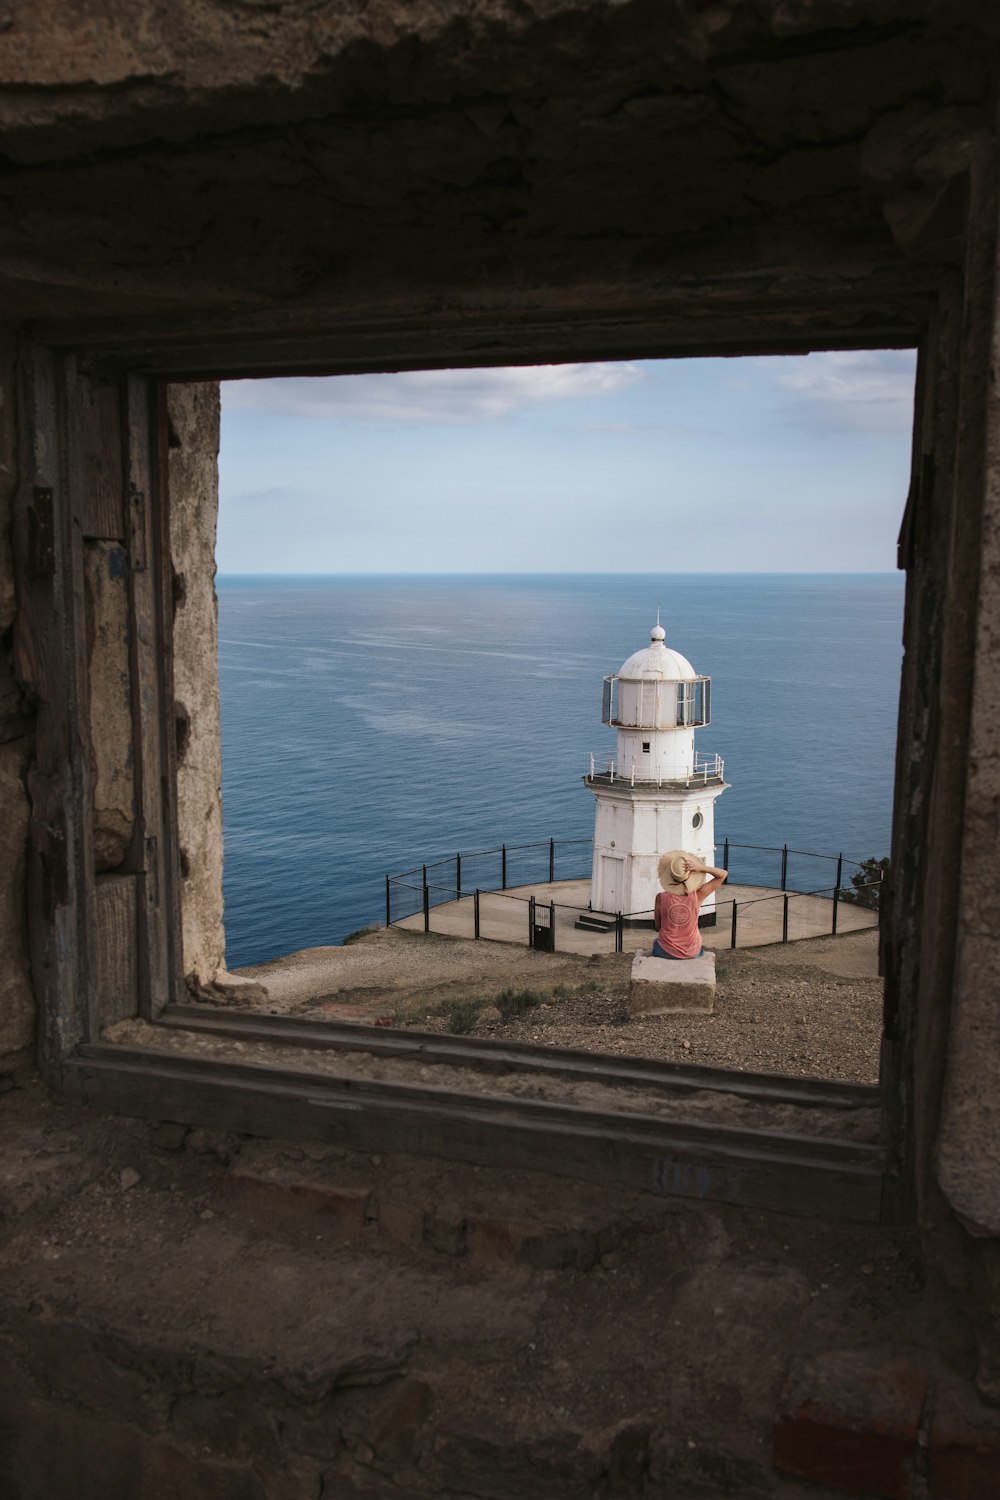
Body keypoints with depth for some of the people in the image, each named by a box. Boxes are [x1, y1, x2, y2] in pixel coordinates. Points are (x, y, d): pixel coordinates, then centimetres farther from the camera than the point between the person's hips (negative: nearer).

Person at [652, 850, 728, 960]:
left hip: (666, 952, -1)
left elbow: (657, 927, -6)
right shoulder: (697, 896, -19)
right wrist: (701, 868, -21)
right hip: (692, 953, 1)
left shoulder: (661, 897, -20)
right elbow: (724, 874, -10)